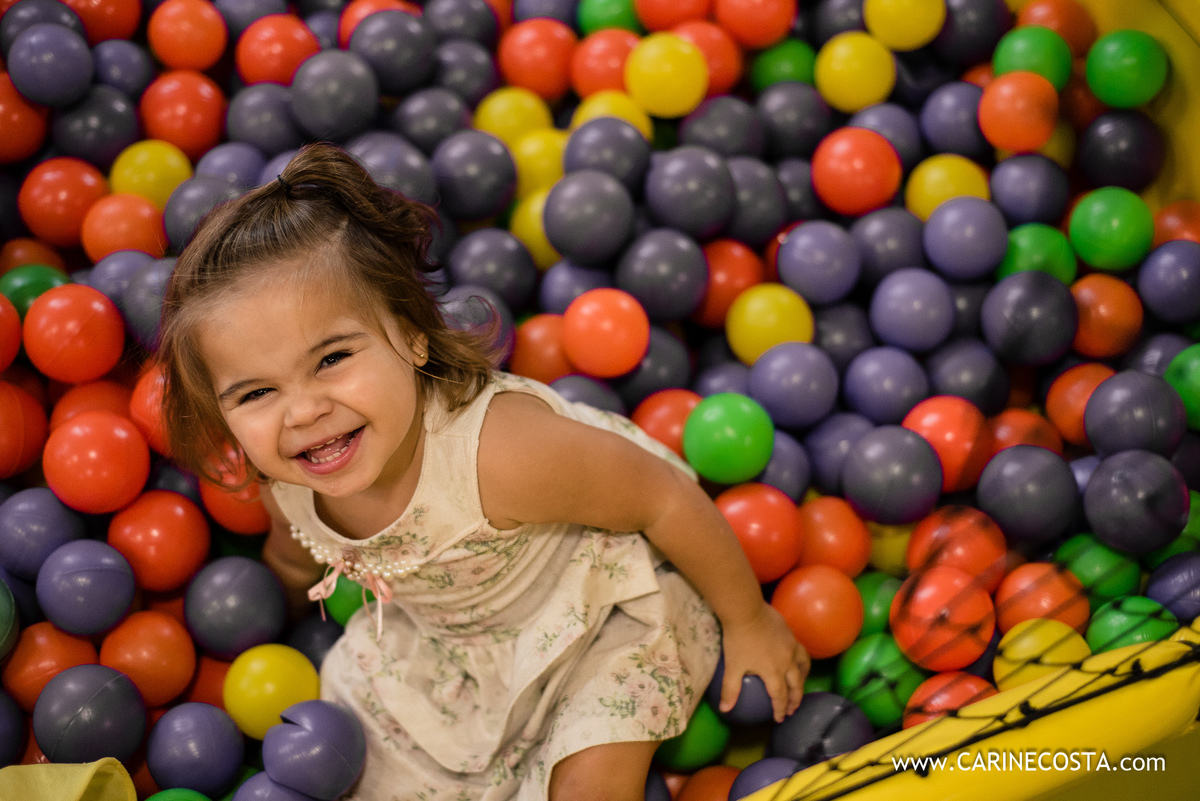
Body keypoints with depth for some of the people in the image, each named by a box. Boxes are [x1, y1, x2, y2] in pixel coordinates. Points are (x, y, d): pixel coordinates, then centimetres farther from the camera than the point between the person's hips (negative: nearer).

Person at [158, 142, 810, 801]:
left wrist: (749, 622, -14)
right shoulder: (286, 491, -24)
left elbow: (666, 499, -29)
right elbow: (294, 561, 5)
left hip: (604, 598, -5)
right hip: (442, 630, 6)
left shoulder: (493, 451, -44)